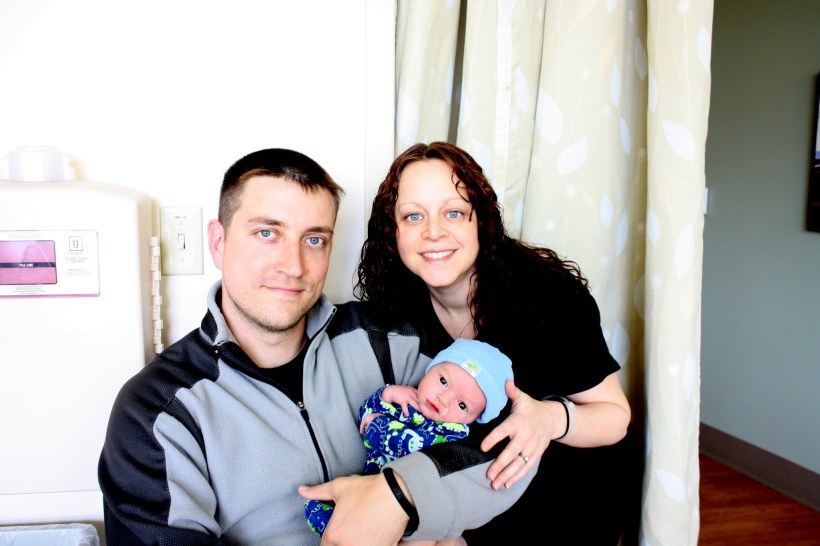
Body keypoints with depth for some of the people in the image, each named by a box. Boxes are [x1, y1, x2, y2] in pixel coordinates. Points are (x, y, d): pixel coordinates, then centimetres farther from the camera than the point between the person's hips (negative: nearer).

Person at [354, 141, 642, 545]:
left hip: (583, 477, -2)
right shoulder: (399, 304, -14)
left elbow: (616, 416, -16)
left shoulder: (548, 293, -26)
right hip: (486, 474, 3)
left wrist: (552, 419, -37)